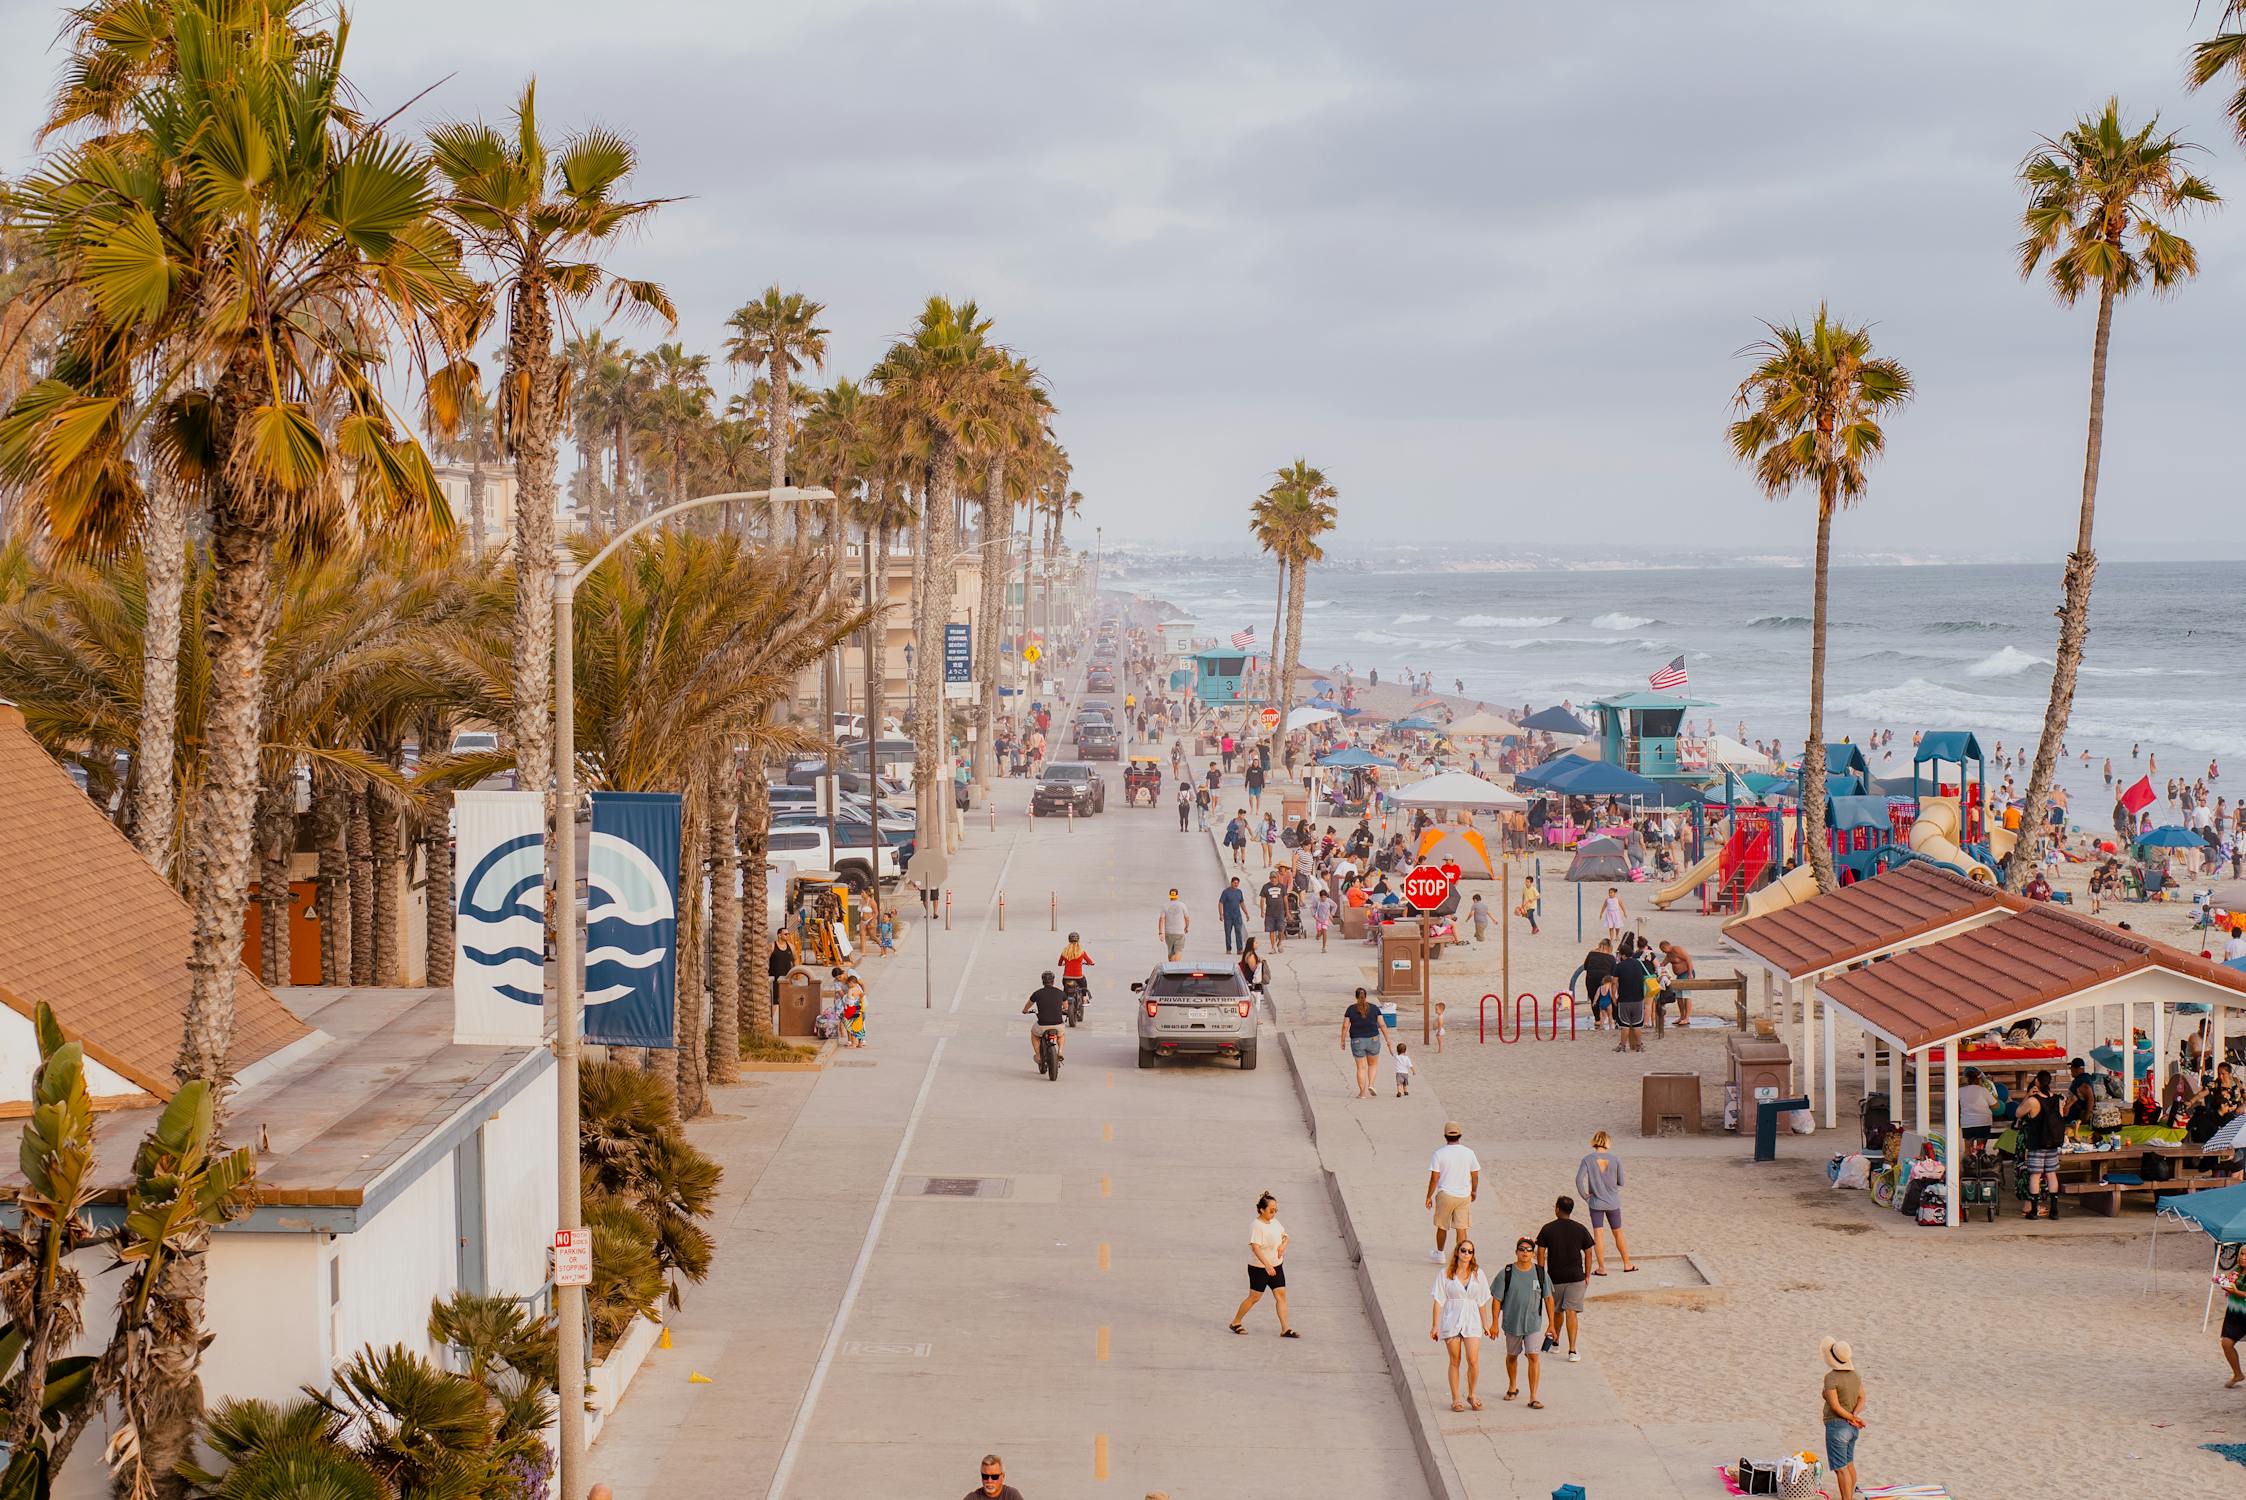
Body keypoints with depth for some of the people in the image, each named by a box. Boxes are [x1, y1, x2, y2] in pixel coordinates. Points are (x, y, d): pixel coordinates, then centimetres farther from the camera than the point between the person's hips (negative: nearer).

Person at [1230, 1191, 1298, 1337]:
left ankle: (1285, 1329, 1)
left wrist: (1283, 1245, -2)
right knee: (1254, 1297, 3)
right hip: (1259, 1268, -7)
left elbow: (1285, 1236, 21)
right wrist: (1267, 1265, -39)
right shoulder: (1256, 1226, -20)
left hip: (1276, 1267, 7)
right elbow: (1255, 1247, -30)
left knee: (1281, 1295, 0)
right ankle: (1236, 1322, 22)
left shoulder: (1275, 1222, 6)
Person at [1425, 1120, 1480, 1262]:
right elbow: (1475, 1176, 6)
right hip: (1464, 1195, 2)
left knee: (1442, 1226, 16)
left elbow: (1434, 1178, -10)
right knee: (1461, 1228, 6)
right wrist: (1474, 1192, 24)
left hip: (1445, 1194, -2)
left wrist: (1429, 1197, 0)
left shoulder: (1439, 1153, -10)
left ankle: (1439, 1253, 32)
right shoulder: (1469, 1153, -2)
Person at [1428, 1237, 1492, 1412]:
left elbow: (1482, 1302, 13)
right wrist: (1435, 1326, -3)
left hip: (1472, 1321, 2)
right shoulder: (1446, 1274, 0)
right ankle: (1455, 1399, 11)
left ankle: (1471, 1395, 12)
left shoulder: (1478, 1274, 8)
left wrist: (1486, 1324, 11)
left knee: (1473, 1360, -8)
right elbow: (1438, 1301, 0)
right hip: (1451, 1321, -2)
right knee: (1455, 1361, 2)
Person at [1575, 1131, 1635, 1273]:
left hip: (1596, 1203, -1)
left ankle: (1602, 1268, 1)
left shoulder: (1587, 1160, -10)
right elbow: (1621, 1182, -3)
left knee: (1597, 1235, 3)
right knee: (1618, 1233, 16)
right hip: (1613, 1202, 1)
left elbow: (1579, 1180, -16)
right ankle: (1627, 1264, 27)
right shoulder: (1615, 1159, -9)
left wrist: (1585, 1196, -3)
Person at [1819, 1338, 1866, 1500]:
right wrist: (1854, 1415, -13)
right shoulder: (1854, 1375, 4)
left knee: (1840, 1468, -5)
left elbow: (1834, 1406, -22)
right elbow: (1861, 1400, 3)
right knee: (1848, 1464, 21)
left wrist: (1852, 1418, -9)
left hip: (1837, 1427, -8)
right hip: (1852, 1428, 8)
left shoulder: (1831, 1377, -20)